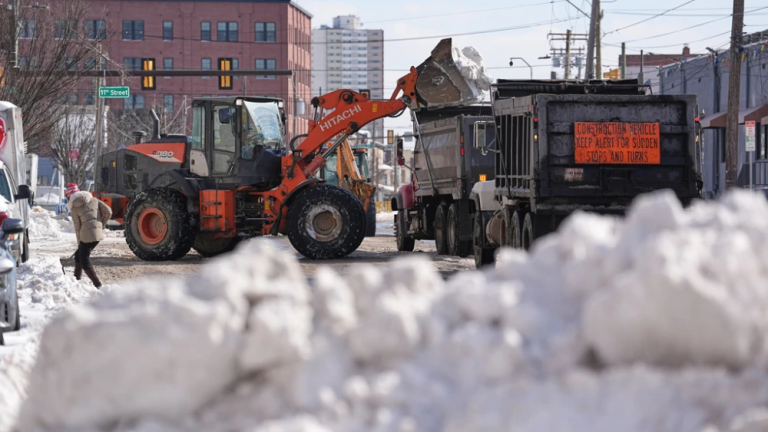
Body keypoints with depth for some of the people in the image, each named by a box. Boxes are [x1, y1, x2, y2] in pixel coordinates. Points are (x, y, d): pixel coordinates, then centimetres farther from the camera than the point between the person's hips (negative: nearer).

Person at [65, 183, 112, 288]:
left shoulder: (74, 208, 0)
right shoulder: (94, 200, 13)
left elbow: (77, 228, 1)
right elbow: (108, 211, 5)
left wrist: (79, 243, 12)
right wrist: (102, 225, 17)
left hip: (87, 235, -7)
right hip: (98, 233, 7)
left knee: (85, 263, 0)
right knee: (78, 255, 24)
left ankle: (98, 285, -11)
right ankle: (76, 279, 31)